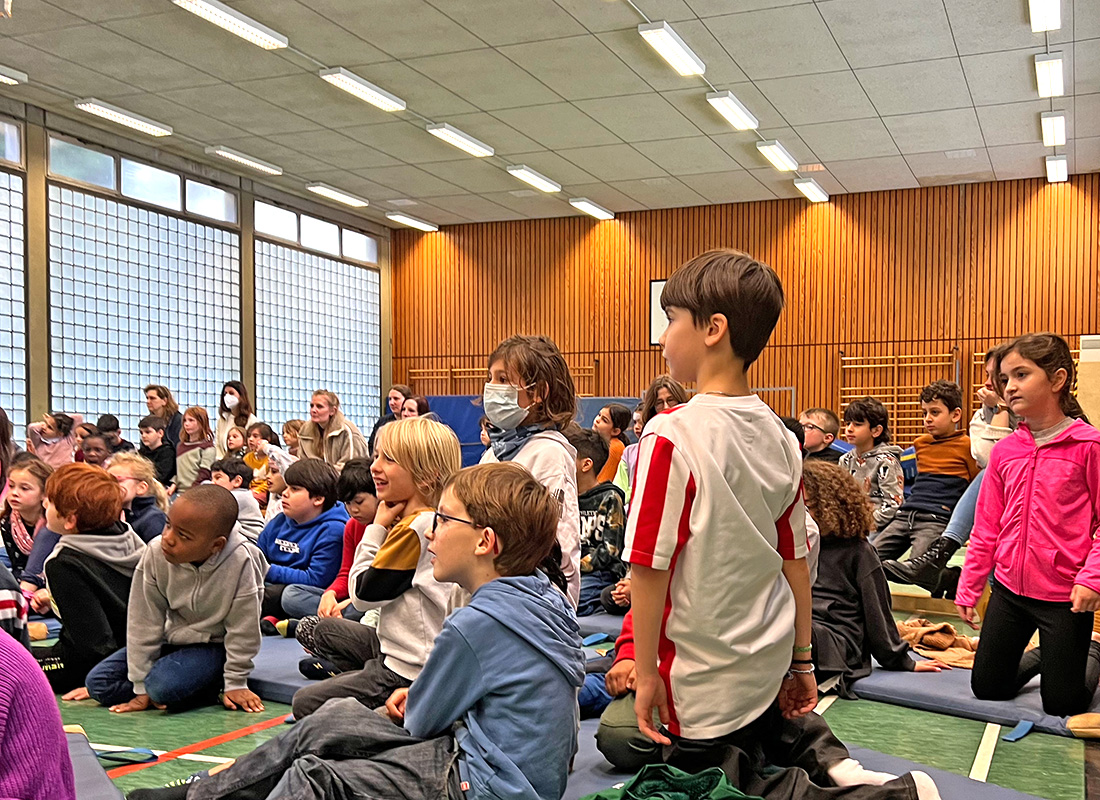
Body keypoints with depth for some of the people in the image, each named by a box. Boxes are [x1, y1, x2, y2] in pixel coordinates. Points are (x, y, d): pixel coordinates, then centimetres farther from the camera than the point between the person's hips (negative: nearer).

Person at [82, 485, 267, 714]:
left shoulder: (241, 563, -30)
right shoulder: (156, 553, -20)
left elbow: (243, 630, -17)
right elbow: (144, 622, -12)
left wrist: (235, 683, -9)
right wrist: (141, 686, -8)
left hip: (215, 646, -5)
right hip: (172, 638, 5)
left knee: (164, 685, -32)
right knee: (98, 682, -6)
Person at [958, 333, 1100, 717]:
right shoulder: (1004, 450, 2)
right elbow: (986, 527, 7)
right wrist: (969, 588, 7)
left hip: (1066, 596, -5)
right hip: (1009, 589, 5)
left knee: (1062, 704, 6)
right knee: (987, 689, 11)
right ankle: (1037, 658, 38)